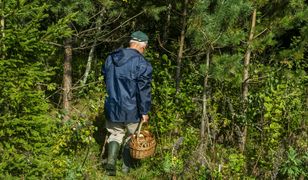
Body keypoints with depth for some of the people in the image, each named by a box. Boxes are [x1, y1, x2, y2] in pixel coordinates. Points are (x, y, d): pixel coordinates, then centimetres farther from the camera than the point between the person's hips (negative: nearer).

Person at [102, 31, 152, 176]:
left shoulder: (110, 58, 4)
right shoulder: (142, 64, -18)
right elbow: (143, 91, -17)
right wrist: (144, 112, -8)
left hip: (112, 107, 4)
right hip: (132, 109, -4)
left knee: (115, 134, 18)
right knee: (132, 136, 16)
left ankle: (111, 162, -1)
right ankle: (127, 166, 26)